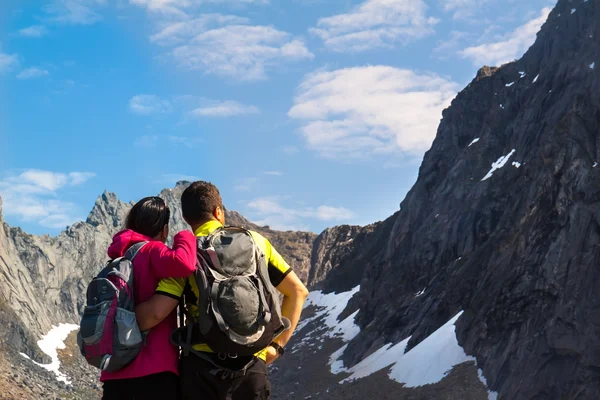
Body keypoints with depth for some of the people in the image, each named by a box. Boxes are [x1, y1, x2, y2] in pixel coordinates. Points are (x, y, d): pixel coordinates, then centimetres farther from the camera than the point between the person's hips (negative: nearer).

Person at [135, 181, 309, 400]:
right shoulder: (255, 241, 8)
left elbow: (155, 314, -12)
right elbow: (298, 290, 11)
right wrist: (277, 345, 12)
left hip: (202, 368, -2)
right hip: (252, 367, 2)